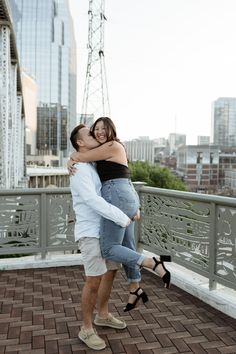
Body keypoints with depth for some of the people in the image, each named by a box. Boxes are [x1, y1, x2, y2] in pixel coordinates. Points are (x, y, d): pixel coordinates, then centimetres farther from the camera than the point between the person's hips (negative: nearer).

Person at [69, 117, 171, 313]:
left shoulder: (112, 146, -7)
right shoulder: (108, 149, 22)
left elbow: (80, 156, -7)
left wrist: (73, 157, 14)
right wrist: (70, 163, 7)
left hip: (118, 198, -10)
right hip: (128, 197, 10)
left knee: (109, 249, -9)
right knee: (127, 247, 17)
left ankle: (154, 262, -9)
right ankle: (135, 290, 30)